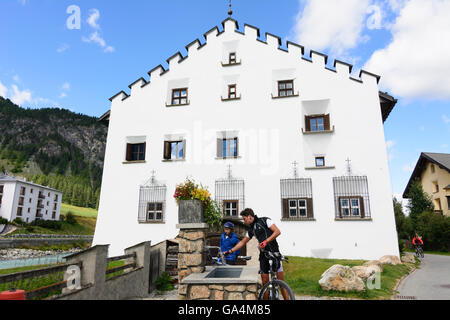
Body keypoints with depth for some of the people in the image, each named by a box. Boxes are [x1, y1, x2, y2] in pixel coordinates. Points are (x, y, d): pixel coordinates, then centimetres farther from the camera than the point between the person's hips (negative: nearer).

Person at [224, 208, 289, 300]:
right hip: (263, 255, 6)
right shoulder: (251, 230, 16)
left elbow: (277, 231, -11)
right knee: (265, 282, 3)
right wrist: (230, 251, 19)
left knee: (281, 281, -5)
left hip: (274, 253, -6)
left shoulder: (265, 220, -3)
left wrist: (266, 241, -19)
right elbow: (242, 242, 23)